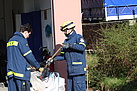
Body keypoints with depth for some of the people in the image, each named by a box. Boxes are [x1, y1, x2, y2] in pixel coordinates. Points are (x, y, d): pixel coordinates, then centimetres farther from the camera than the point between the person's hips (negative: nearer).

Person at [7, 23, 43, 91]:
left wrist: (28, 65, 28)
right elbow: (29, 55, -9)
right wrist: (38, 67, 0)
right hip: (21, 71, -8)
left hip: (11, 72, 8)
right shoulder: (21, 40, -7)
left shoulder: (10, 40, 19)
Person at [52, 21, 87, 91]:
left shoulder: (78, 37, -2)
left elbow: (82, 47, -20)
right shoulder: (66, 41, 20)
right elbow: (63, 56, 19)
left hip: (78, 69, -8)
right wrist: (54, 58, 5)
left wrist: (70, 45, -25)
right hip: (70, 70, 8)